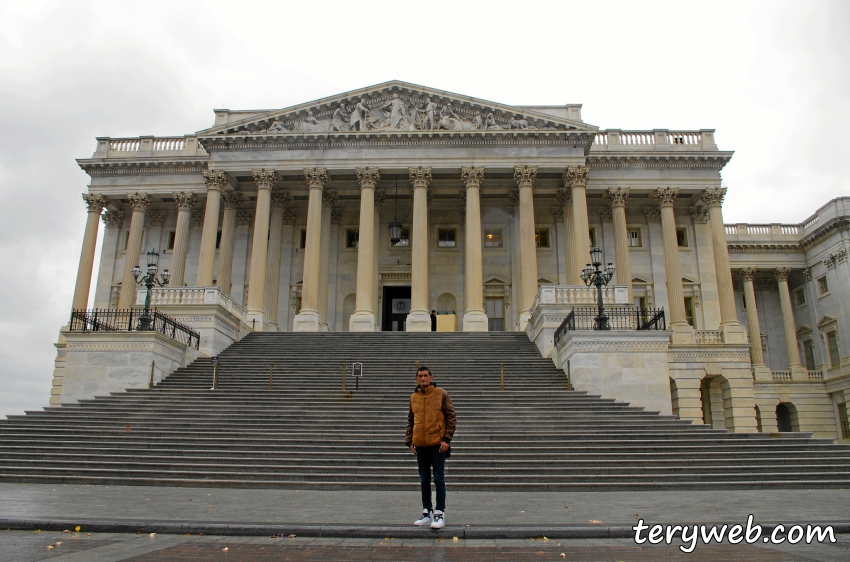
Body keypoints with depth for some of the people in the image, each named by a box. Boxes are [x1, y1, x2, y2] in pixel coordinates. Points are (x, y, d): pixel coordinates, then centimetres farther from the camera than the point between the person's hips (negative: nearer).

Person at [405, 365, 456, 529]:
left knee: (439, 479, 0)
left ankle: (440, 513, 7)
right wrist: (409, 441, 8)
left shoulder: (441, 394, -3)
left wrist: (447, 439, -11)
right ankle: (427, 512, 22)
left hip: (437, 444, -4)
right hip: (420, 445, 5)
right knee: (424, 480, 12)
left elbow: (451, 417, -4)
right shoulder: (413, 397, 8)